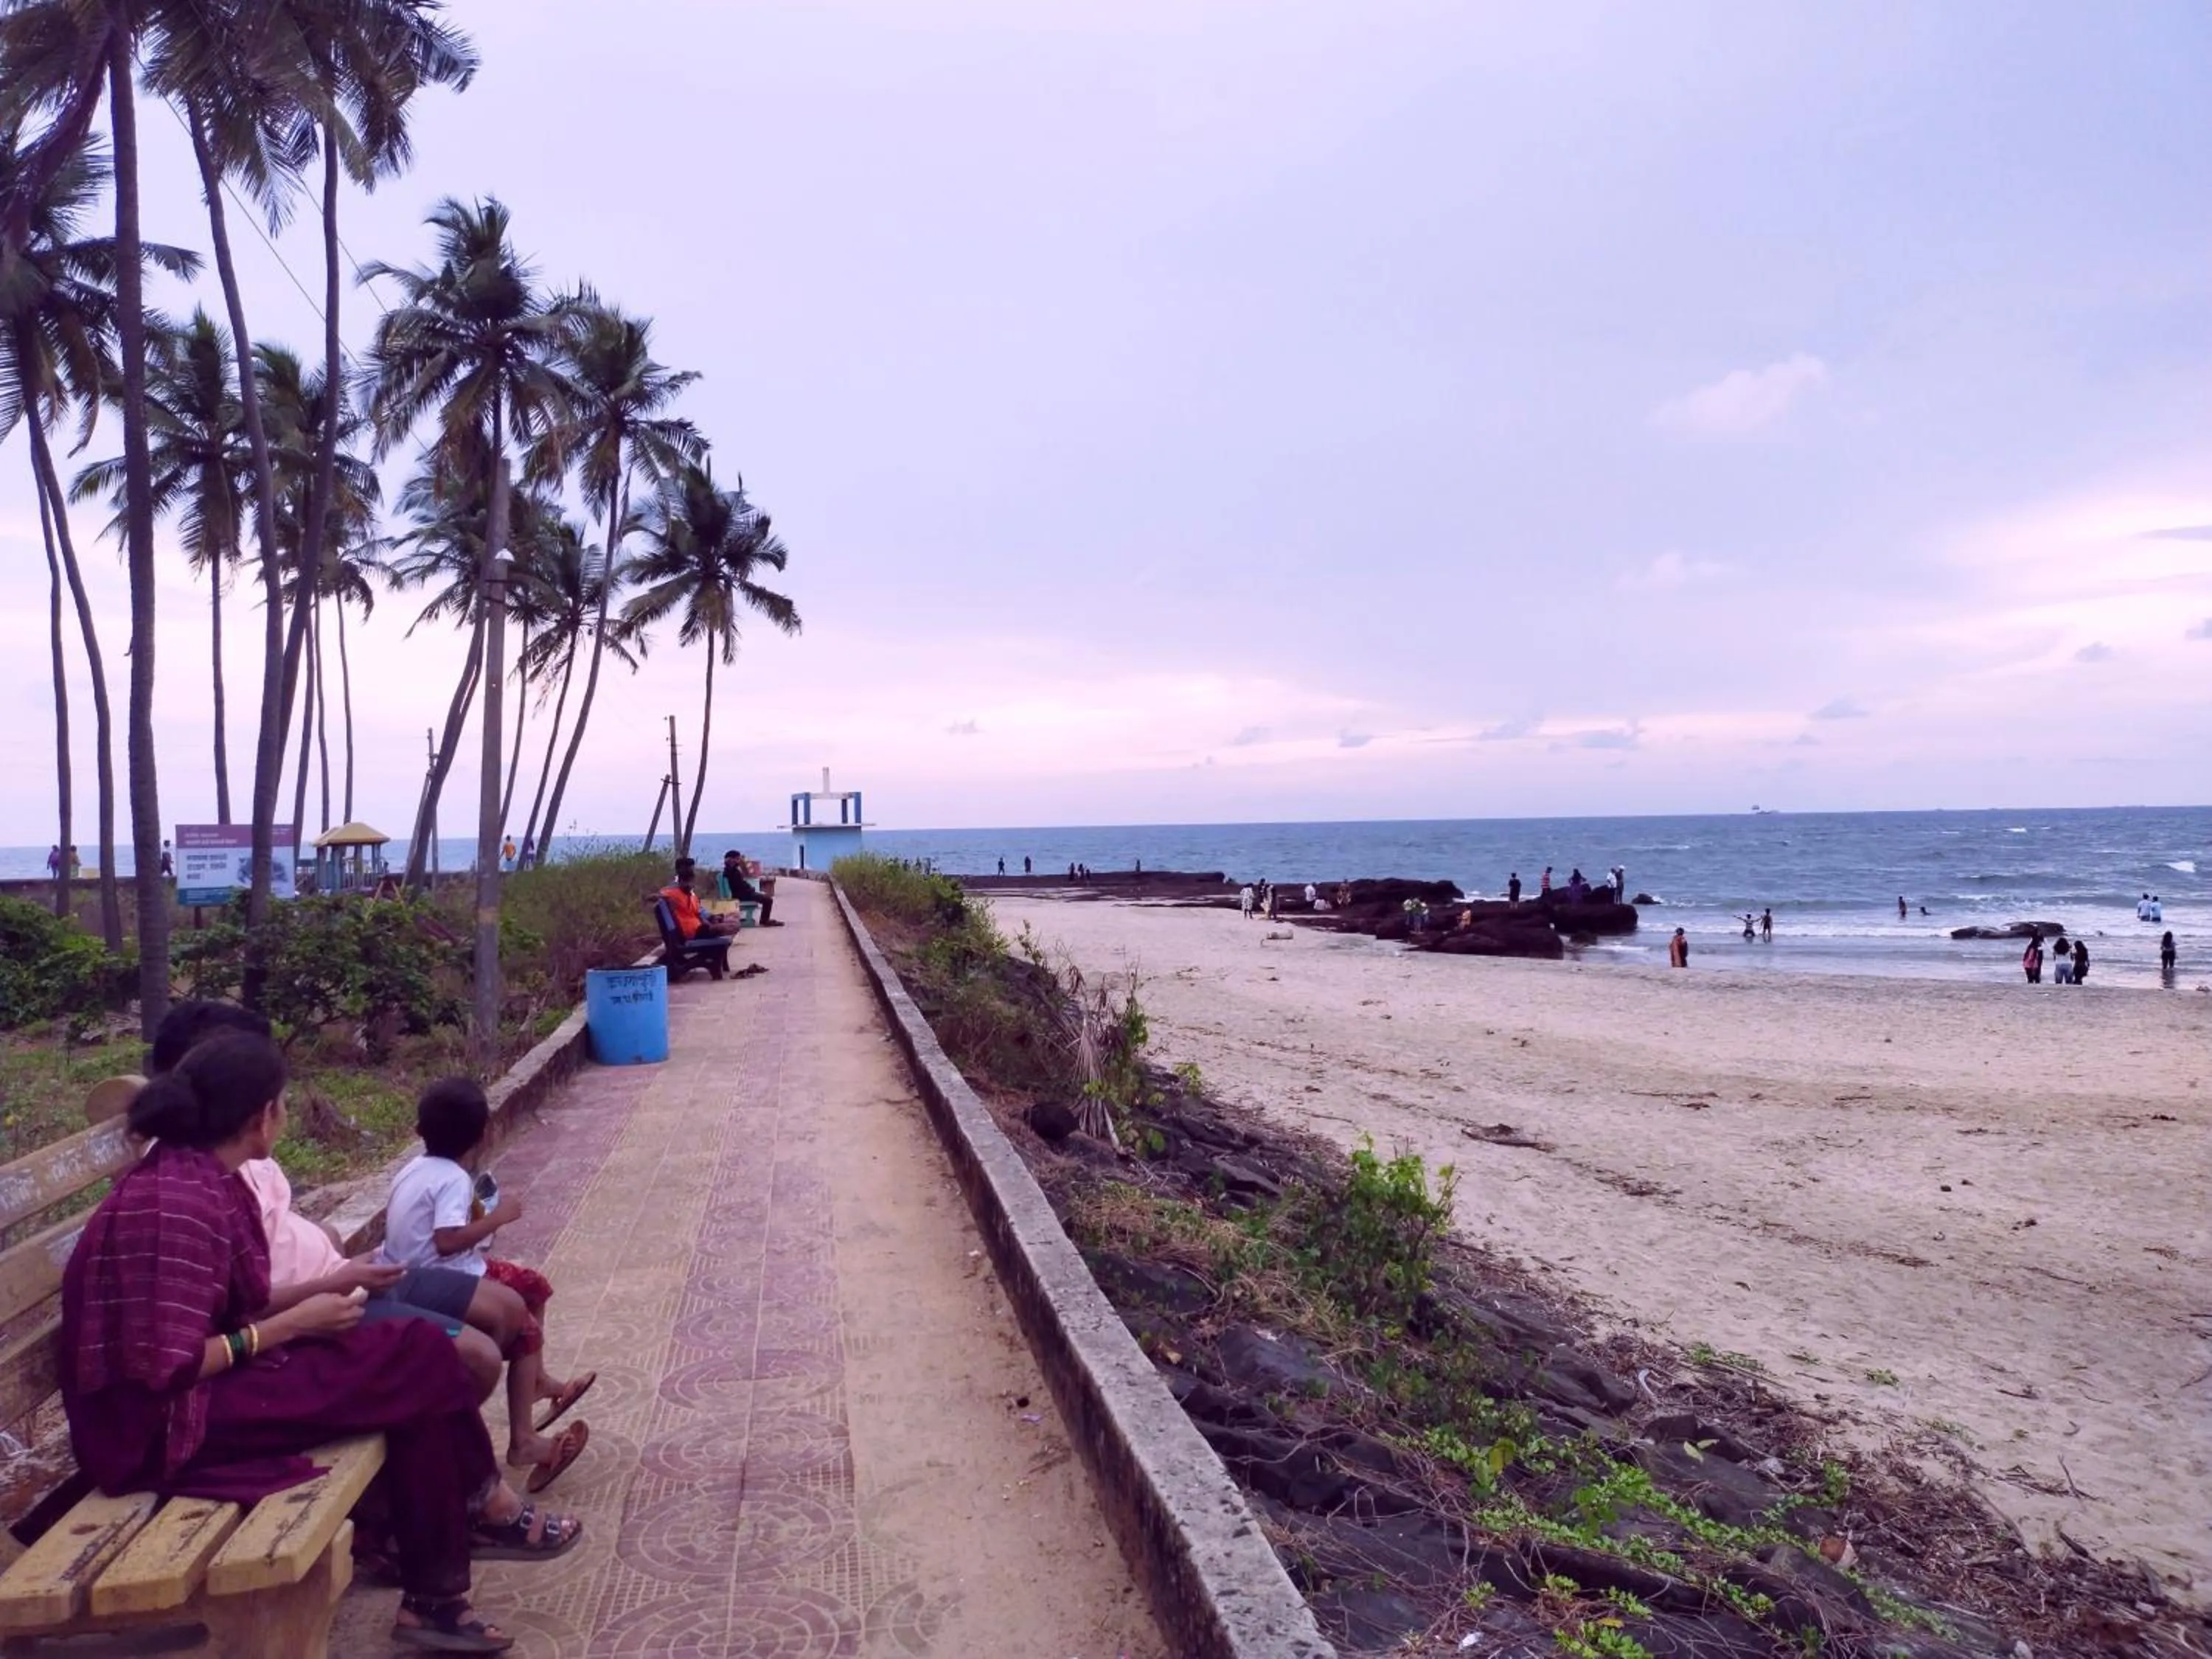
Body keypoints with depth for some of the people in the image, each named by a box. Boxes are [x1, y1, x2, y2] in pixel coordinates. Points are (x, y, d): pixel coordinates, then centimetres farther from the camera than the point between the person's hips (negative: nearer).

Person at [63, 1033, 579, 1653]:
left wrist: (325, 1287, 5)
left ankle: (433, 1597, 6)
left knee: (415, 1357, -1)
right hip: (168, 1422, -9)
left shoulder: (195, 1178, 5)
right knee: (419, 1358, -13)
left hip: (203, 1384, 9)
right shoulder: (178, 1205, -25)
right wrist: (293, 1325, -16)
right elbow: (167, 1368, -25)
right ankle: (487, 1511, 11)